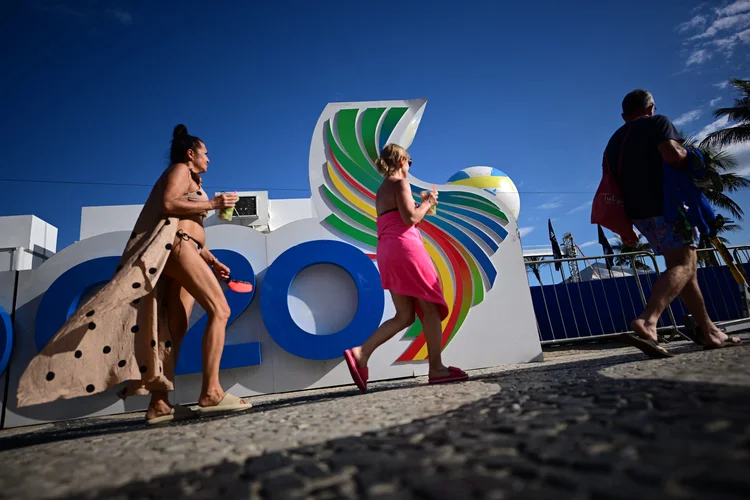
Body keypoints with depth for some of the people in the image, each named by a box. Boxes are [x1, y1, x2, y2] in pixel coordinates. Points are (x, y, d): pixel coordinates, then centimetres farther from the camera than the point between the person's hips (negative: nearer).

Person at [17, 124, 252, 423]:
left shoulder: (191, 182, 32)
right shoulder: (179, 170, 6)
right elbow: (168, 204, -14)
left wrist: (213, 262, 22)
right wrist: (212, 204, -8)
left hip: (184, 251, 9)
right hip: (175, 247, -9)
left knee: (175, 330, 0)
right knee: (220, 309, -19)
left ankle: (159, 404, -1)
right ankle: (211, 393, -23)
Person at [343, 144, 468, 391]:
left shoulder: (381, 190, 24)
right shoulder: (400, 183, -2)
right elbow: (409, 219, -14)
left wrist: (423, 205, 28)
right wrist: (427, 203, 3)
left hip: (387, 253, 9)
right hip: (405, 248, -8)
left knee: (404, 316, 5)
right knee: (431, 307, 0)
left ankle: (360, 353, -7)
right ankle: (437, 368, 3)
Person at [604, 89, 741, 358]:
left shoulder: (613, 142, 20)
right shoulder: (657, 122, 1)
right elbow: (671, 154, -18)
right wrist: (688, 156, 3)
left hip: (639, 212, 7)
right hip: (667, 205, -7)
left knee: (688, 268, 14)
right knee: (683, 266, -15)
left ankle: (710, 331, 18)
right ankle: (647, 321, -37)